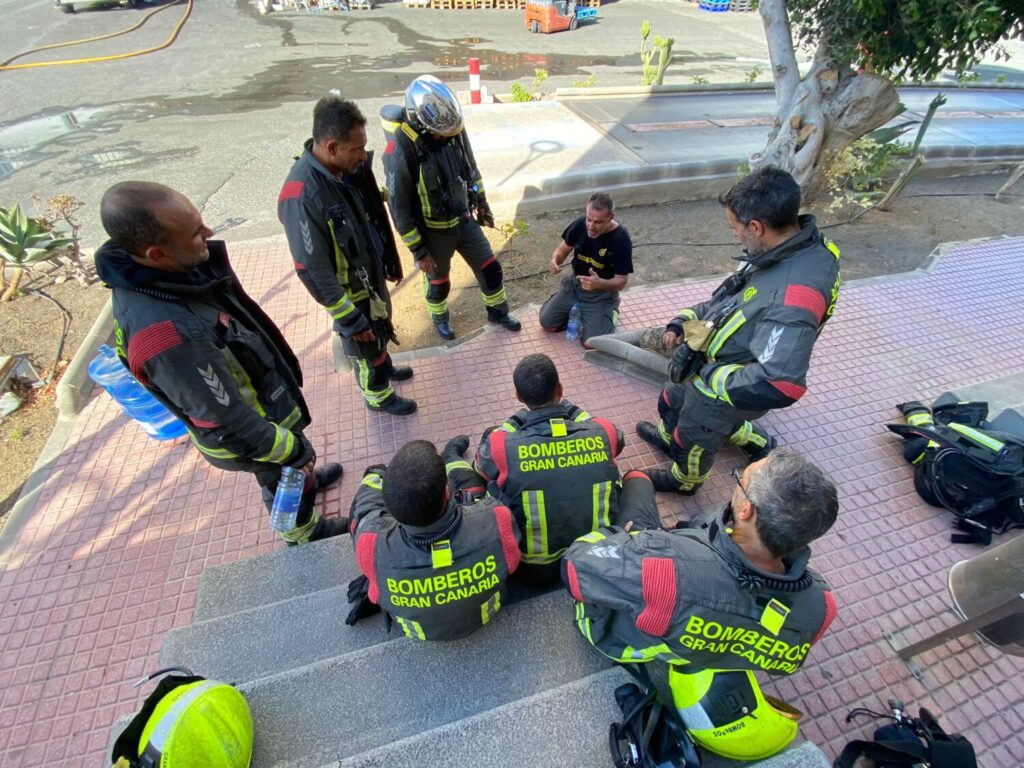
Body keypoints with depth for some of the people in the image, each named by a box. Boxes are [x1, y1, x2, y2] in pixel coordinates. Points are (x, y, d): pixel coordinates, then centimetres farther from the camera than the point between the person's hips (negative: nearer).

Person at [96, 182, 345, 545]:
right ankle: (304, 532, 51)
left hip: (260, 390, 7)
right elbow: (230, 424, -31)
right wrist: (294, 450, -16)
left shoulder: (165, 269, -14)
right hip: (246, 434, -7)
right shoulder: (168, 335, -41)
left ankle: (305, 481, 63)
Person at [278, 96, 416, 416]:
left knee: (381, 331, 28)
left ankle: (385, 368, 57)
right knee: (366, 345, 15)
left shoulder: (348, 168, -8)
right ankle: (379, 395, 41)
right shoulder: (302, 195, -31)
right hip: (350, 290, -7)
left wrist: (389, 262, 16)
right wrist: (349, 319, -21)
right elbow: (313, 270, -27)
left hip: (372, 273, 7)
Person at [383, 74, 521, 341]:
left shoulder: (454, 129, -9)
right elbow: (400, 209, -20)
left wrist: (482, 204, 17)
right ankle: (439, 317, 47)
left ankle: (497, 312, 38)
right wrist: (419, 251, -16)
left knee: (490, 268, 12)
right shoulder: (400, 152, -26)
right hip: (433, 231, -5)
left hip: (465, 220, 5)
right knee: (438, 282, 16)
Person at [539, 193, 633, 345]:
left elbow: (621, 282, -19)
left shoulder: (621, 240, -24)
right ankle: (578, 312, 22)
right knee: (547, 324, -4)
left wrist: (600, 283, -41)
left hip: (601, 294, -4)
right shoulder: (579, 224, -13)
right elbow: (562, 249, 2)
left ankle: (609, 314, 14)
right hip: (574, 284, 4)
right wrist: (556, 260, -24)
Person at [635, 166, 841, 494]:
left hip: (725, 390, -7)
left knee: (693, 441, 22)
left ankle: (684, 480, 56)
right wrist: (684, 319, -2)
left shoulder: (794, 296, -40)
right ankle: (668, 437, 62)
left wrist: (711, 375, -30)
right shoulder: (791, 249, -10)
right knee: (672, 402, 30)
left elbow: (779, 384, -43)